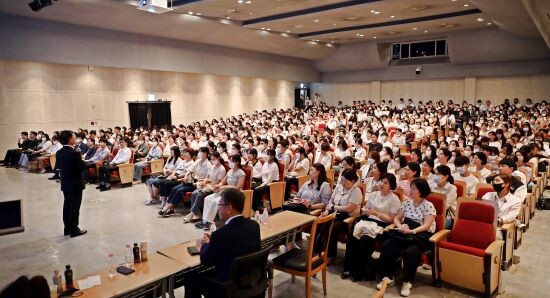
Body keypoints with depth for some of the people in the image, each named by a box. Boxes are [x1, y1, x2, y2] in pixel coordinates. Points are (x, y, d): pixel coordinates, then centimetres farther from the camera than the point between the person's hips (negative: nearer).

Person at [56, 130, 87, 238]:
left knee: (67, 205, 16)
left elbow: (58, 166, 10)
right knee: (75, 207, 1)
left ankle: (67, 229, 24)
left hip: (65, 183, 8)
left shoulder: (59, 153, 2)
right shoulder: (75, 153, -22)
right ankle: (74, 230, 8)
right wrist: (82, 160, 0)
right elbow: (83, 166, -19)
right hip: (75, 184, -7)